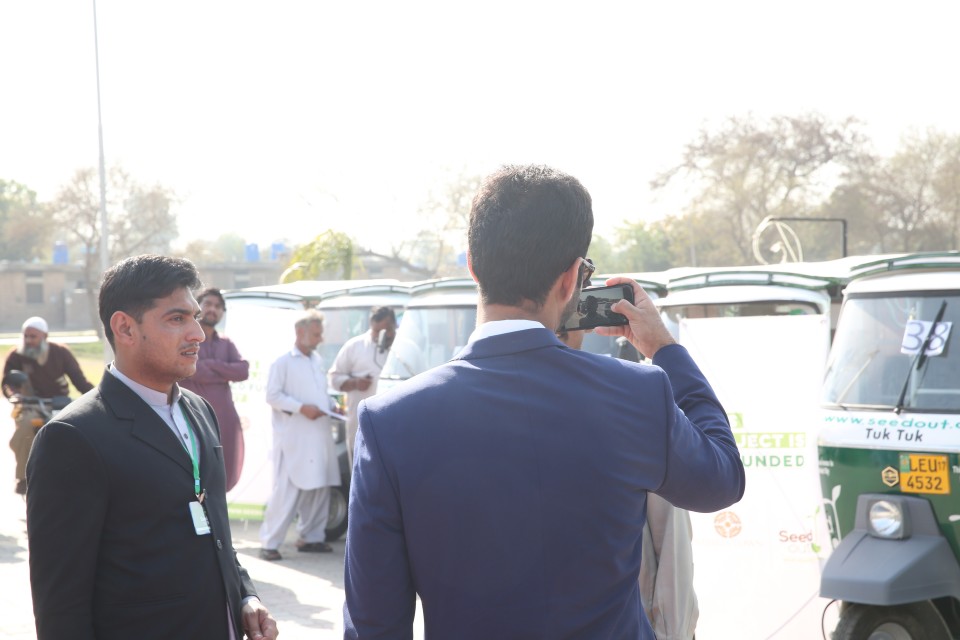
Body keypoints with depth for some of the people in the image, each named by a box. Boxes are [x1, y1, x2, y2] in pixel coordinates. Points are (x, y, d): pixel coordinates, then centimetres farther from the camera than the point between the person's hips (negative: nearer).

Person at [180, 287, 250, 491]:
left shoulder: (226, 343, 16)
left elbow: (243, 370, 0)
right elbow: (192, 371, -15)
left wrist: (211, 365, -7)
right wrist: (226, 373, -5)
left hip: (223, 418, 5)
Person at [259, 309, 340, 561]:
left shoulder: (318, 361, 17)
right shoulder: (283, 362, -5)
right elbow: (272, 396, -10)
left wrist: (331, 406, 7)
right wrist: (301, 408, -18)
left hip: (319, 435, 7)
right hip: (293, 438, -7)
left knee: (319, 488, 9)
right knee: (286, 490, -9)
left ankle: (311, 537, 20)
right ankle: (270, 543, -5)